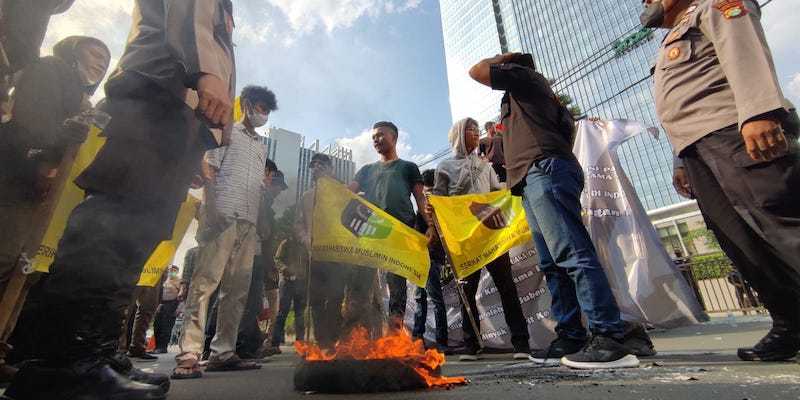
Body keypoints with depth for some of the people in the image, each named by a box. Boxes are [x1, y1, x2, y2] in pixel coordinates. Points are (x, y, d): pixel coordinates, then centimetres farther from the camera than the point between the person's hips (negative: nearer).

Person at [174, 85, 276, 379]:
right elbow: (210, 171, 2)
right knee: (205, 282, -11)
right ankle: (189, 354, -8)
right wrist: (212, 211, -11)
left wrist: (258, 227, 13)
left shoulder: (262, 146, 27)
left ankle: (223, 352, 7)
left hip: (248, 223, 6)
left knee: (238, 288, 1)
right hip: (223, 216, -6)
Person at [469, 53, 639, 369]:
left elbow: (476, 71, 8)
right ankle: (571, 337, 5)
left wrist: (502, 58, 27)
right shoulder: (523, 99, 36)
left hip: (545, 171, -10)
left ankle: (610, 337, -18)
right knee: (553, 264, 3)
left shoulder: (523, 75, 14)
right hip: (537, 179, 10)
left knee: (572, 253, -18)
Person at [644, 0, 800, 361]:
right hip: (698, 151, 8)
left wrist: (758, 112, -25)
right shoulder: (673, 44, 36)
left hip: (735, 133, -8)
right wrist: (682, 162, 23)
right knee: (743, 245, 3)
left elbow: (745, 51, -10)